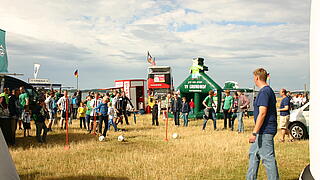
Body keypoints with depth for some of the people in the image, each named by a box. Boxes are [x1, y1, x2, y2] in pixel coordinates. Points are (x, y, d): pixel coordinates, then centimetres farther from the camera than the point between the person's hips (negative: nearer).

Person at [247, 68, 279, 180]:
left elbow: (262, 113, -24)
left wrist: (254, 133, -24)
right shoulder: (269, 90, 15)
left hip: (265, 131, -11)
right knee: (253, 154, 18)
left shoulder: (264, 92, -17)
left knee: (268, 158, -6)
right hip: (263, 132, 11)